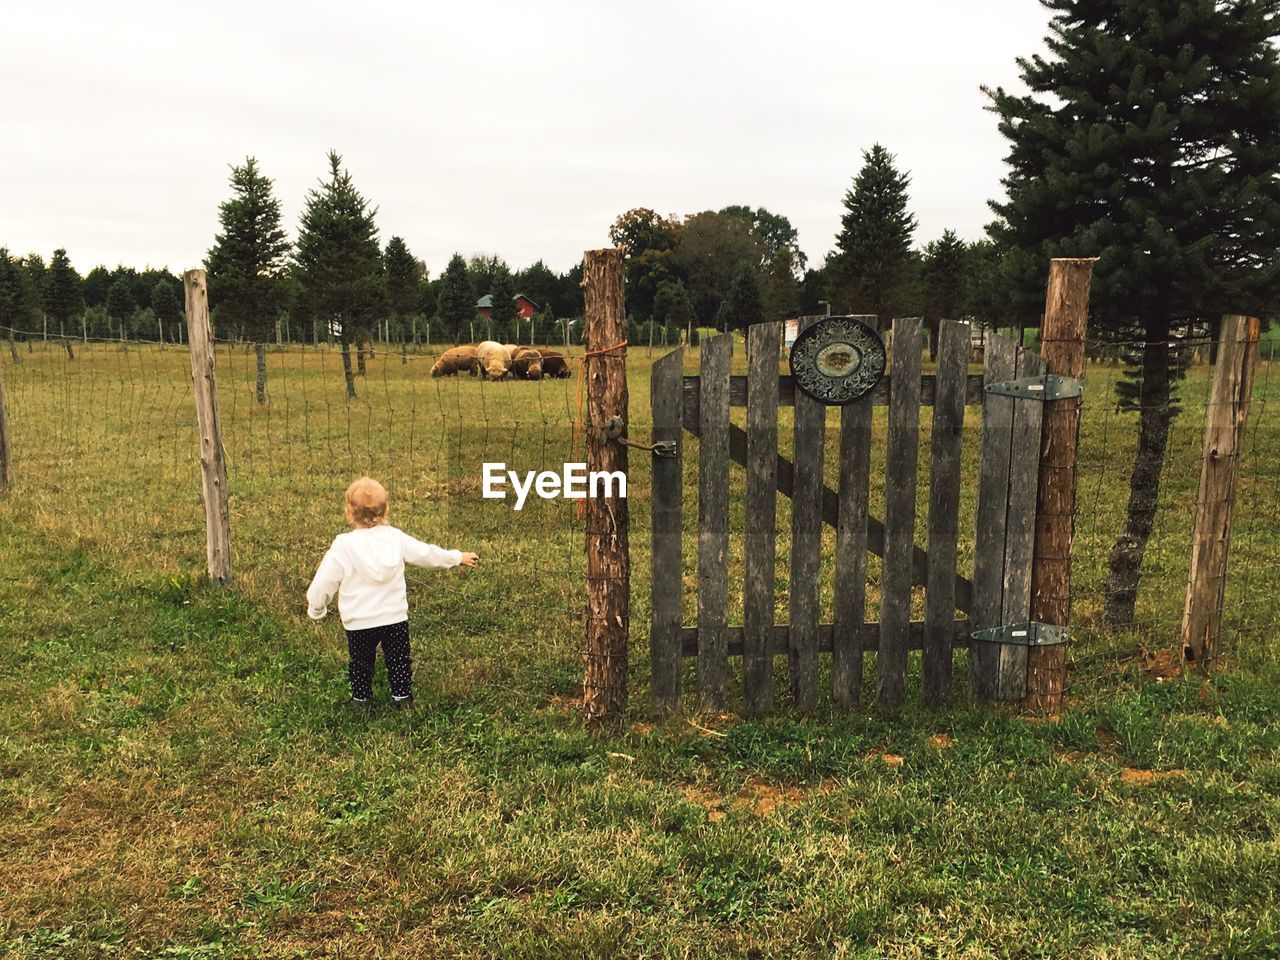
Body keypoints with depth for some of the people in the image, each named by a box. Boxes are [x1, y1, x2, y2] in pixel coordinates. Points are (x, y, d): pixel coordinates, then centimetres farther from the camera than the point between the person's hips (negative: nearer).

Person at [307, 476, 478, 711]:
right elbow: (428, 554, 7)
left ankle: (362, 699, 30)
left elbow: (324, 582, -10)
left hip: (359, 622, -2)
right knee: (398, 660, 18)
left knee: (361, 662, 19)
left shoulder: (343, 546, -14)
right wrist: (458, 558, 23)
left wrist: (316, 609, 8)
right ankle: (402, 697, 26)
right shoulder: (396, 538, -5)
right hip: (395, 618, 2)